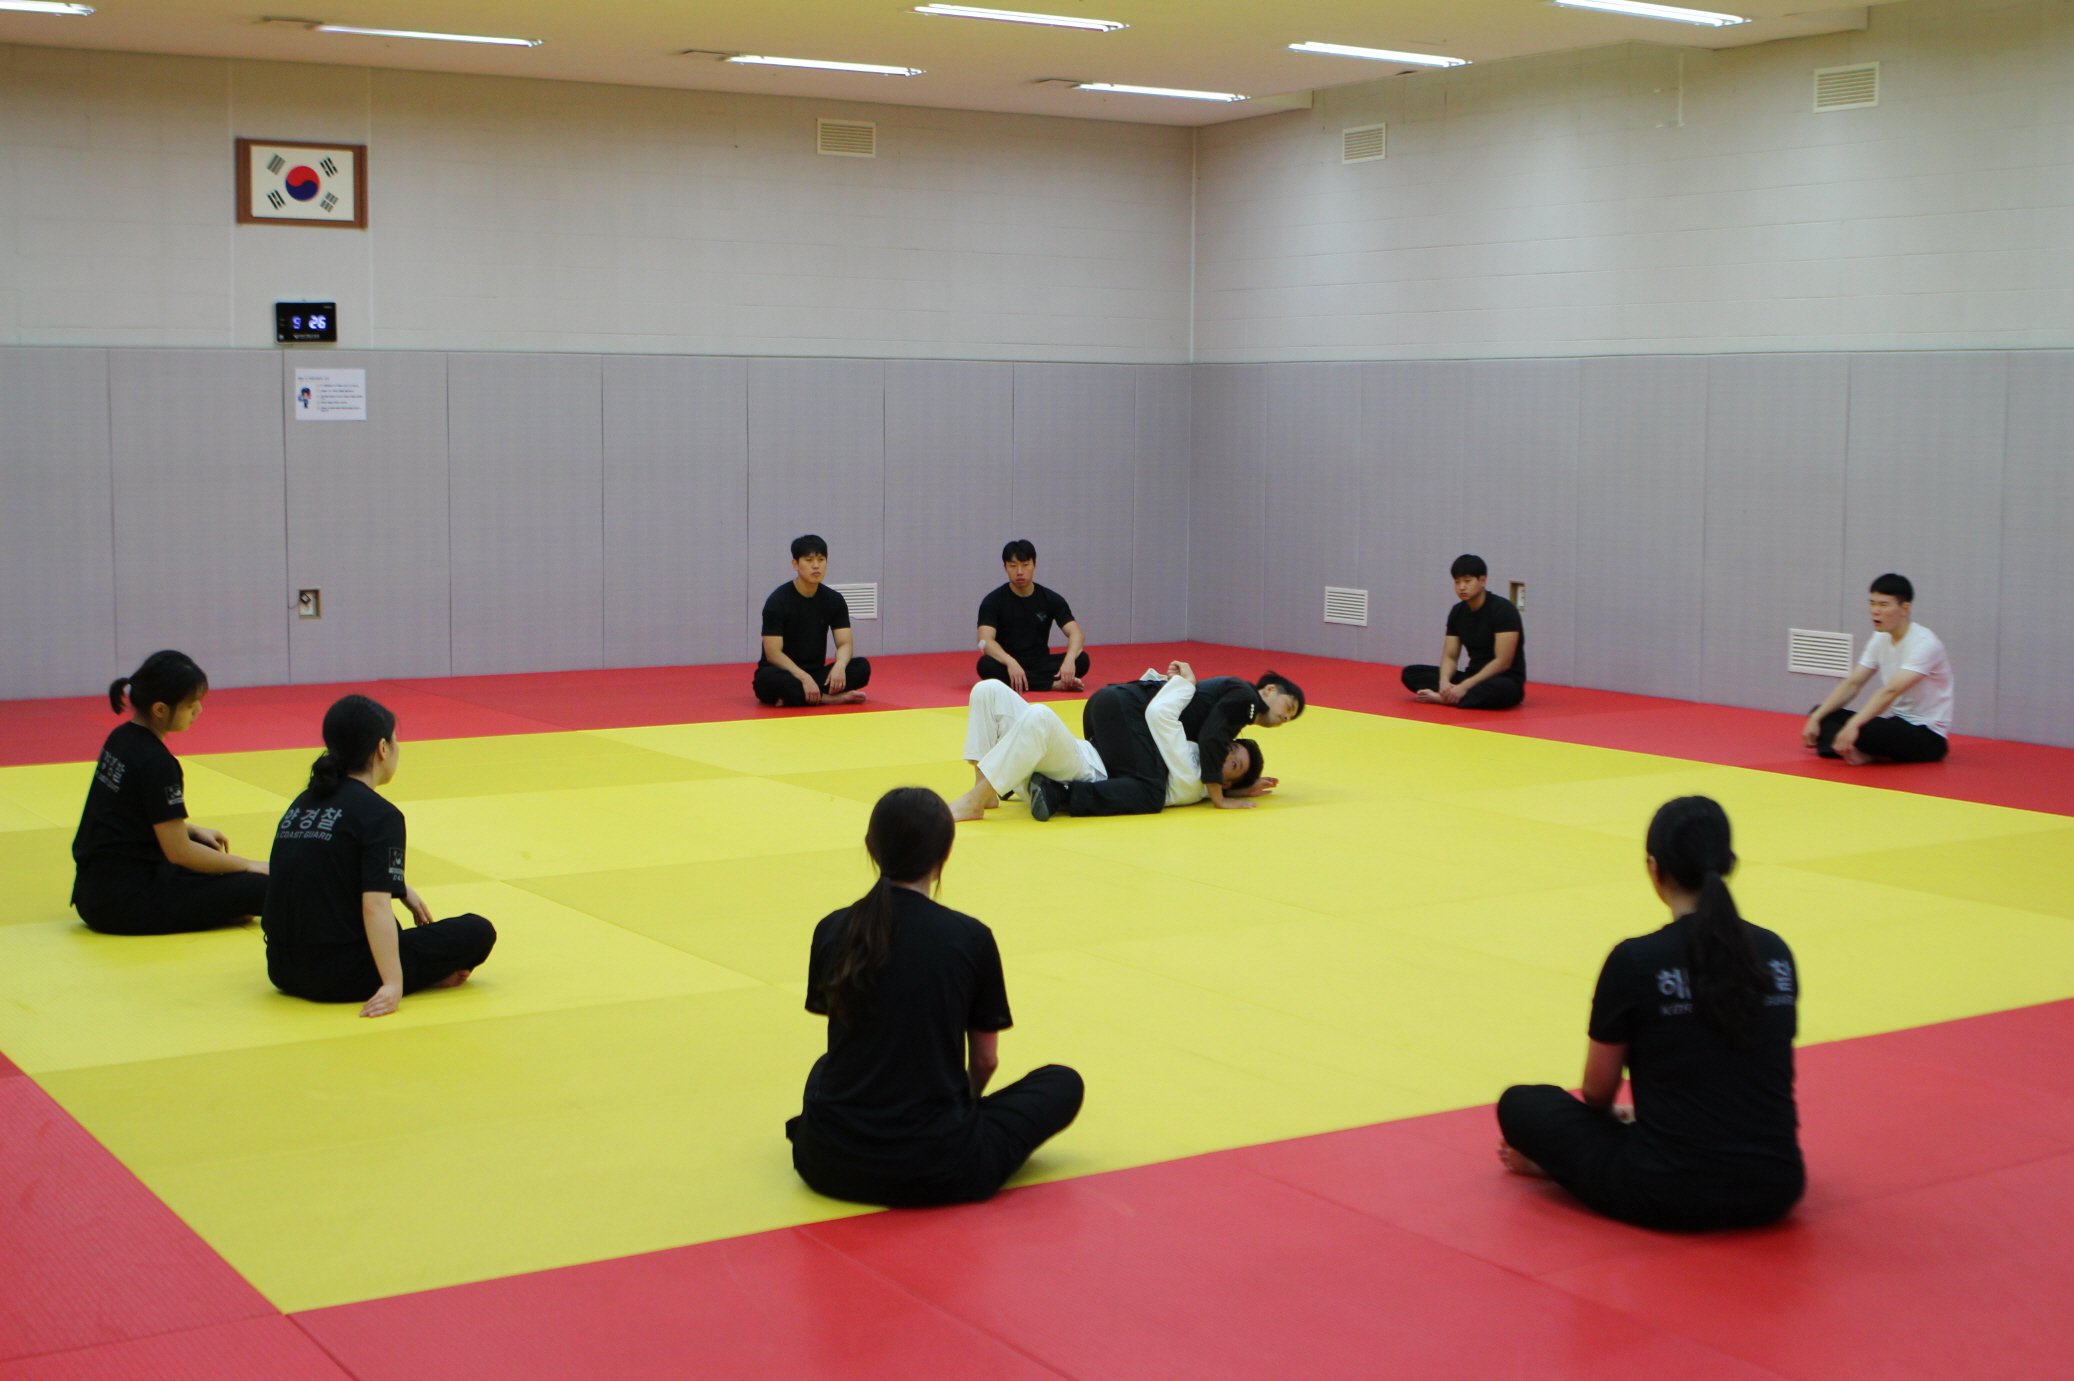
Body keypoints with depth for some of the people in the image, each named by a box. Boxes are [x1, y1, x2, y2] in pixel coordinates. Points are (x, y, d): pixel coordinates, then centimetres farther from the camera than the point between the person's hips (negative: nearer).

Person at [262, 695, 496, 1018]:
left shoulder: (302, 803, 13)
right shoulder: (380, 815, -11)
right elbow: (375, 906, -22)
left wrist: (403, 890, 29)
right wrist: (394, 984, -27)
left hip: (282, 972, 7)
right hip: (338, 975, -7)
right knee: (477, 933, 3)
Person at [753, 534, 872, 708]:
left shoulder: (834, 600, 4)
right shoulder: (778, 601, -11)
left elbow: (844, 643, -1)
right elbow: (773, 653, -16)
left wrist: (839, 666, -25)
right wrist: (803, 677, -30)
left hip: (816, 674, 5)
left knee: (862, 667, -20)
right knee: (771, 679, -39)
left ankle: (792, 698, -28)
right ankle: (830, 698, -32)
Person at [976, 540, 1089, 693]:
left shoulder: (1051, 599, 2)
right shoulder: (993, 601, -6)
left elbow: (1075, 633, -8)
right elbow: (985, 641, -20)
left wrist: (1069, 659, -32)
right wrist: (1010, 663, -40)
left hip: (1040, 663, 2)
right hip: (1007, 663, -2)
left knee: (1081, 660, -23)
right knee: (986, 665, -37)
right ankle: (1055, 684, -35)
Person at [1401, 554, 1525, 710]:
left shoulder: (1502, 610, -13)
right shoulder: (1457, 612, 7)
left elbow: (1503, 662, -19)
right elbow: (1450, 656, 5)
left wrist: (1465, 686, -26)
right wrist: (1444, 682, -18)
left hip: (1505, 680, -6)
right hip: (1473, 676, 6)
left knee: (1497, 690, -44)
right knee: (1411, 673, -8)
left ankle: (1442, 698, -33)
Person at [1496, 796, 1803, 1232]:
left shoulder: (1635, 961, -10)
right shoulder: (1775, 953, 5)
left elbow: (1598, 1092, 3)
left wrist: (1618, 1116, 28)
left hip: (1671, 1196, -3)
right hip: (1775, 1192, 3)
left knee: (1521, 1104, 14)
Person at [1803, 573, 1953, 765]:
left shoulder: (1925, 644, -19)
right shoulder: (1880, 639, 7)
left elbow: (1891, 691, -31)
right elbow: (1852, 684, 5)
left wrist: (1853, 725, -42)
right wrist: (1815, 719, -7)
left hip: (1928, 735, -9)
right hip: (1895, 722, 9)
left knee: (1862, 730, -36)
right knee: (1822, 715, -4)